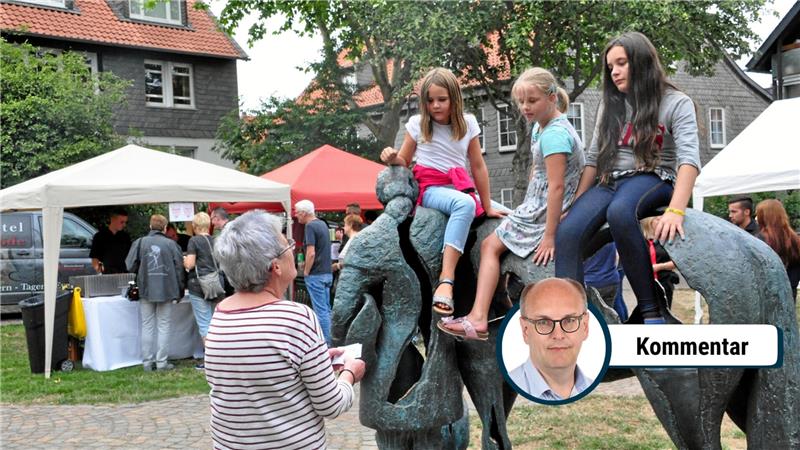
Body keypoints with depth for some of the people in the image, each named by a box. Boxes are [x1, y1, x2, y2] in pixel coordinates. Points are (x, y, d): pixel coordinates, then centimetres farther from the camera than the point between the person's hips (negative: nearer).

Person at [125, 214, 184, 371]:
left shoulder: (140, 242, -3)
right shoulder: (171, 244, -4)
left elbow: (130, 266, -4)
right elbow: (179, 268, -1)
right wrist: (179, 292, 8)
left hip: (146, 290, 1)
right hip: (166, 291, -1)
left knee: (147, 326, 9)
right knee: (163, 326, 6)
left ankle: (147, 362, 11)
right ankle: (161, 362, 6)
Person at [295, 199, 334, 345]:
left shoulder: (310, 226, -14)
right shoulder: (323, 224, 13)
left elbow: (311, 253, -22)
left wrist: (306, 271, -10)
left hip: (316, 274, -9)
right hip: (327, 273, 9)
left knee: (321, 310, -4)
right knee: (326, 309, 14)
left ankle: (326, 343, -1)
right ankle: (330, 340, 19)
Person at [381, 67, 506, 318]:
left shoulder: (468, 123, 7)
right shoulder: (417, 124, 2)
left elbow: (478, 167, 6)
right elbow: (404, 163, 8)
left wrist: (488, 208, 5)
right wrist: (392, 158, -17)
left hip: (460, 188, 5)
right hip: (430, 189, -5)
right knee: (465, 203, -38)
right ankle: (446, 280, -49)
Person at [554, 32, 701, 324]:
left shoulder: (676, 103, 0)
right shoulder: (611, 104, 18)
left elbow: (688, 158, -14)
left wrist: (675, 211, -30)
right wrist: (576, 204, 9)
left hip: (653, 180, -5)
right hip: (610, 182, 5)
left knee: (619, 213, -41)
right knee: (567, 233, -26)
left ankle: (652, 311, -34)